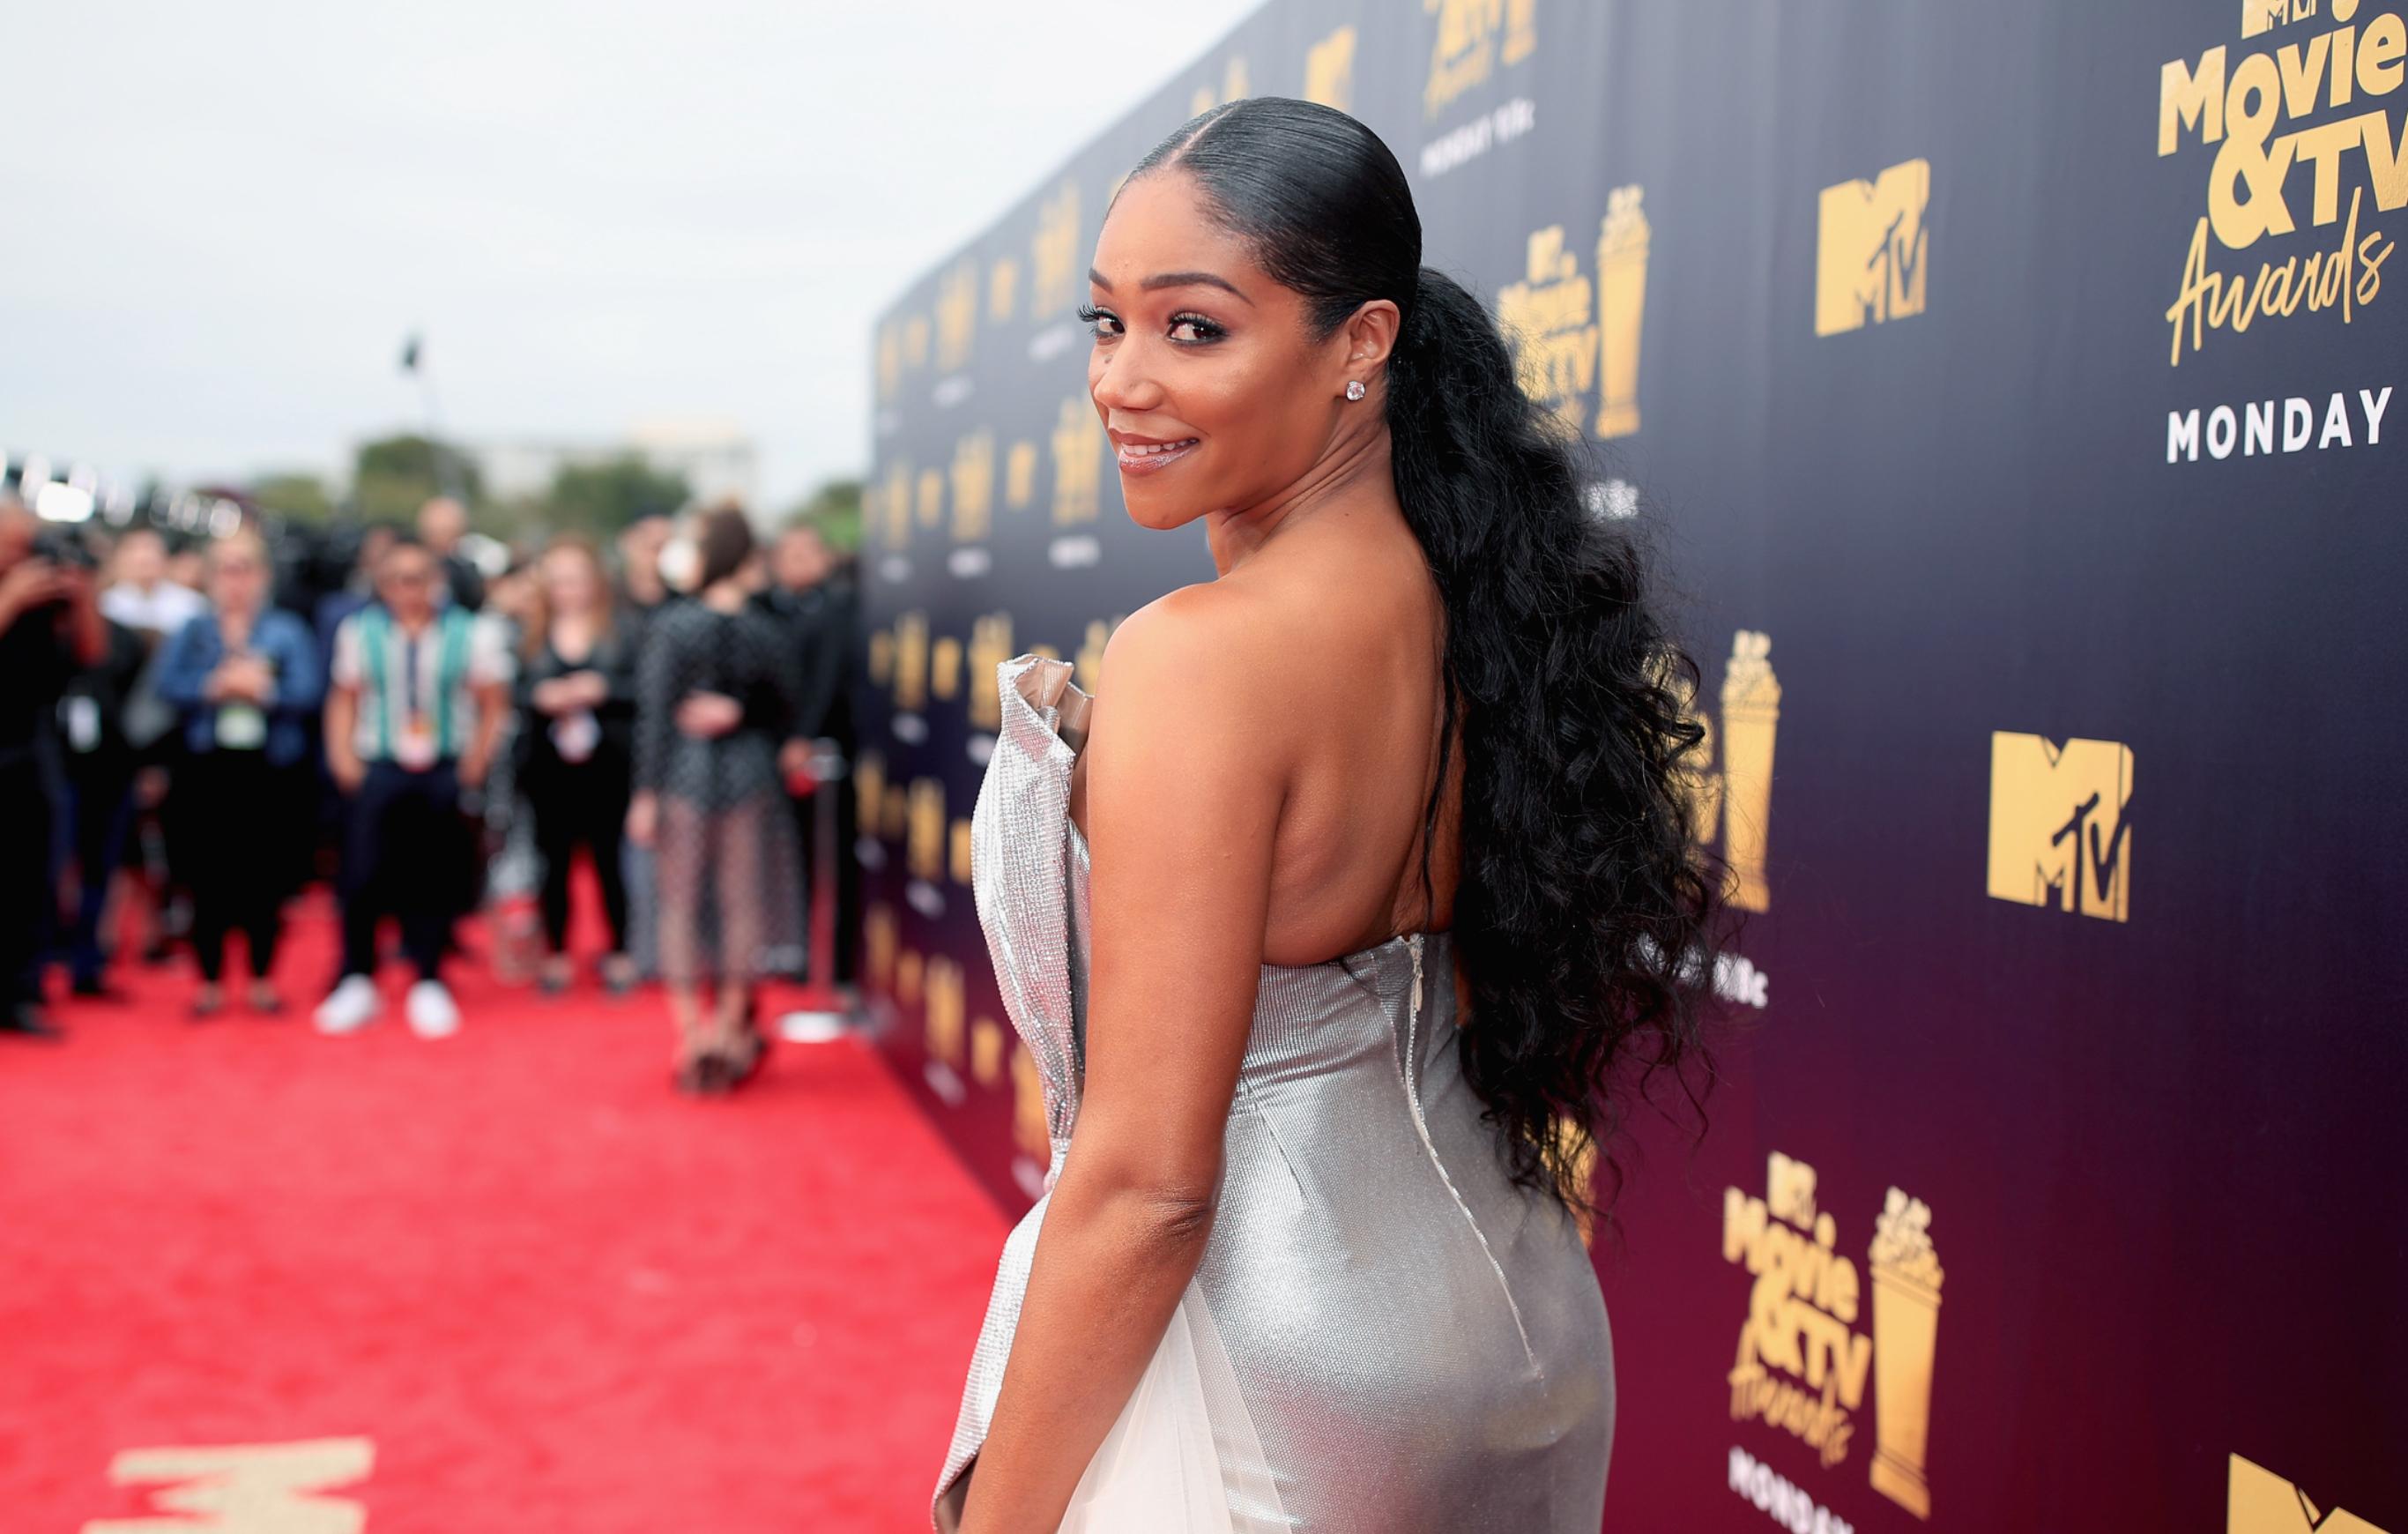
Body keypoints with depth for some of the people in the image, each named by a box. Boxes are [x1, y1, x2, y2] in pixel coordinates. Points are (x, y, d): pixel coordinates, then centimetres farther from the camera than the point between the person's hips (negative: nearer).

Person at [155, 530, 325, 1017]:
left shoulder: (288, 631, 5)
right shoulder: (191, 631, 9)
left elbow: (309, 690, -6)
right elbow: (168, 685, -3)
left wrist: (264, 689, -21)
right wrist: (213, 688, -17)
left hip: (270, 768, -1)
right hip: (207, 764, 1)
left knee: (266, 875, 2)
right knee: (208, 872, 2)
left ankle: (263, 977, 14)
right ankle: (210, 979, 12)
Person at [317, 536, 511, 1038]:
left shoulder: (470, 633, 1)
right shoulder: (359, 631, 4)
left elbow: (492, 702, 5)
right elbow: (343, 699, 9)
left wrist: (476, 761, -3)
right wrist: (343, 759, -1)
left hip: (444, 775, 0)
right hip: (376, 771, 0)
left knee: (435, 879, 3)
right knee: (363, 874, -3)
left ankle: (429, 986, 14)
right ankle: (356, 983, 10)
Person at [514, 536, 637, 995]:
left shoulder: (618, 635, 2)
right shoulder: (530, 641, 7)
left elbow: (638, 690, -4)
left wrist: (601, 690, -18)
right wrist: (542, 698, -15)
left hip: (604, 764, -2)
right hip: (548, 767, 2)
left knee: (608, 858, 4)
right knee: (555, 861, 7)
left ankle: (619, 954, 15)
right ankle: (556, 954, 17)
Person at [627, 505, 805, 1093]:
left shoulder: (672, 625, -10)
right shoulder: (765, 631, -2)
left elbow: (654, 713, -11)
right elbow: (788, 708, 5)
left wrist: (646, 793, -7)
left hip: (684, 775, -2)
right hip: (749, 777, 2)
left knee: (680, 904, 8)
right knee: (742, 903, 11)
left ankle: (691, 1036, 8)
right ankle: (731, 1031, 20)